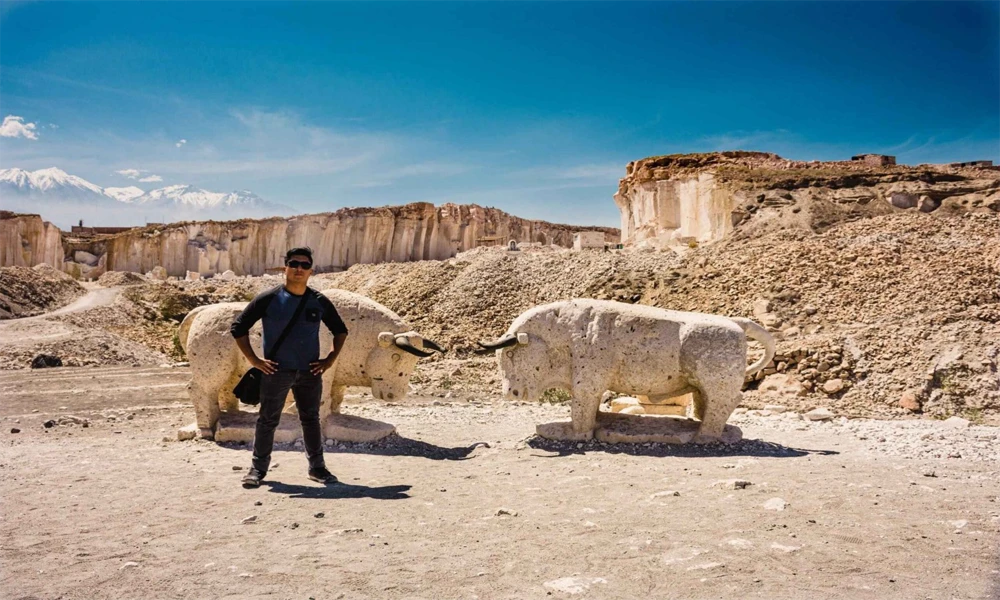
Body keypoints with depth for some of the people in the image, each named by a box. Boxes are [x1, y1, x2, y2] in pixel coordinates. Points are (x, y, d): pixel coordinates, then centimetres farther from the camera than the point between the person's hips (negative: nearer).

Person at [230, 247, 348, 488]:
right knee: (268, 419, 4)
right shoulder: (269, 299, -5)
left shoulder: (319, 302, 3)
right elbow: (238, 327, -1)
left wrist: (331, 359, 5)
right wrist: (253, 359, -6)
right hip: (276, 371, -2)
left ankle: (317, 467, 21)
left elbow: (340, 330, 16)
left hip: (310, 371, 3)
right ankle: (258, 468, 17)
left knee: (311, 419, 11)